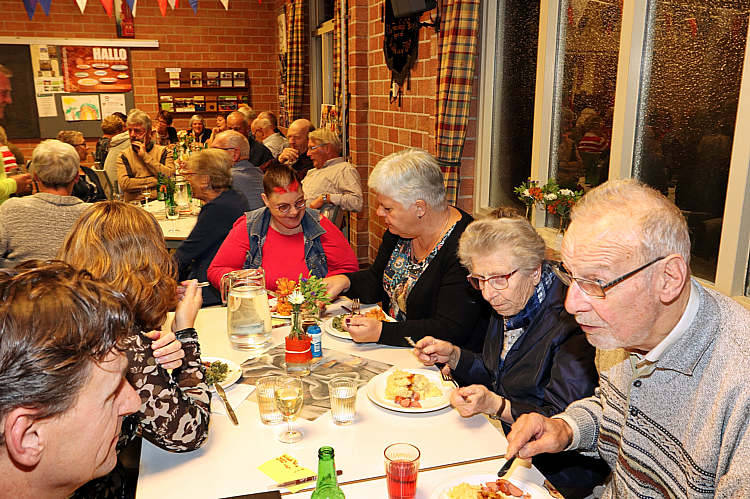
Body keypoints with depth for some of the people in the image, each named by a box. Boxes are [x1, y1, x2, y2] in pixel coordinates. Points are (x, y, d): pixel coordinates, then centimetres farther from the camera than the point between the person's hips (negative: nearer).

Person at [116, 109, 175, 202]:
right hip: (134, 203, 0)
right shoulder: (123, 156, 12)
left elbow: (170, 176, -5)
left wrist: (145, 156, -1)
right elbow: (124, 184, -3)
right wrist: (157, 180, -6)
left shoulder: (163, 152, 12)